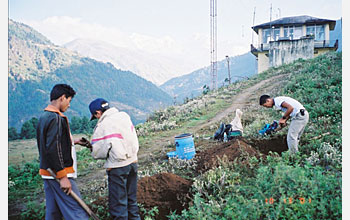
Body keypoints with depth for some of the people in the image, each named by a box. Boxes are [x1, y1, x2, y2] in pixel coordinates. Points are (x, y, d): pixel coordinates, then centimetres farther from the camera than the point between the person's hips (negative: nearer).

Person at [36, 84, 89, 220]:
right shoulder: (56, 118, -16)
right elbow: (53, 149, -22)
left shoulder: (43, 117, 15)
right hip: (59, 174, -10)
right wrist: (62, 177, -20)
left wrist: (69, 142, 23)